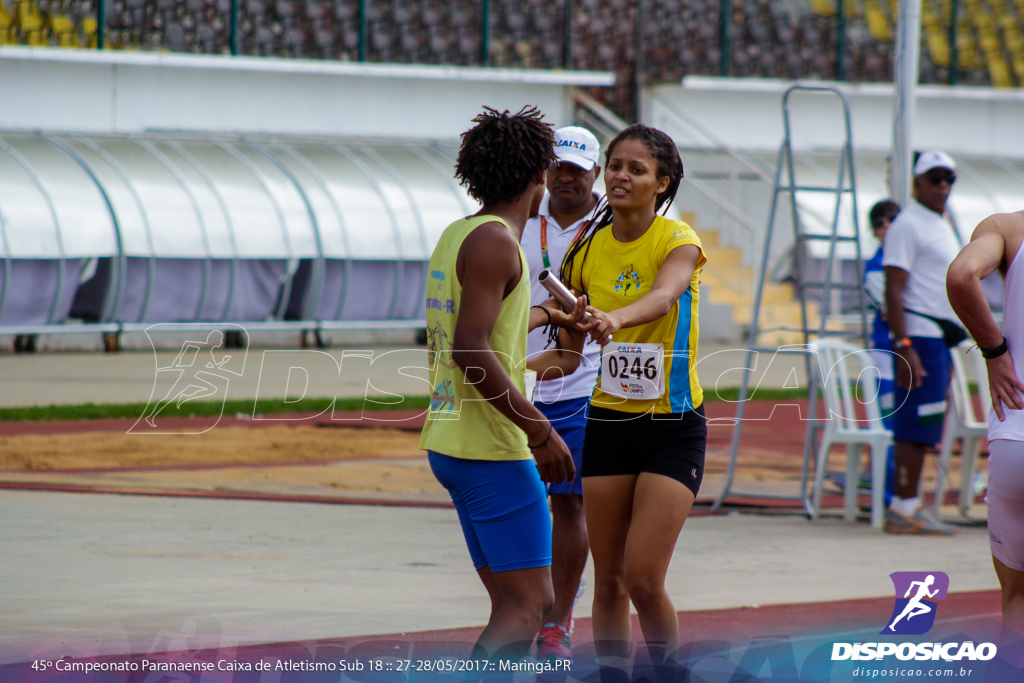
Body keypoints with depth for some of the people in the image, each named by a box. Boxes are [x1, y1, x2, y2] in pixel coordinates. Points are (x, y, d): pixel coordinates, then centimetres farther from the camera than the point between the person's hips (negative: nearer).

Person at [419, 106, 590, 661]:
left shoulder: (456, 235, 15)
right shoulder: (495, 241, -14)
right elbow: (470, 350, -23)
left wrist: (545, 315, 50)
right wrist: (539, 430, -20)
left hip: (450, 443, 10)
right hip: (493, 449, -10)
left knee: (513, 604, 12)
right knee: (527, 605, -10)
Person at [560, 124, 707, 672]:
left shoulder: (677, 241, -12)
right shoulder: (589, 247, 3)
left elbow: (663, 295, -35)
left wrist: (615, 319, -54)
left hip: (673, 426, -4)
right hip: (607, 422, 4)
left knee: (643, 580, -12)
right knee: (608, 581, 4)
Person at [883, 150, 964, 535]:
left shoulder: (942, 226, 20)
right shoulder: (908, 225, -9)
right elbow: (894, 290, -16)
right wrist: (904, 347, -23)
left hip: (941, 338, 9)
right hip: (920, 336, -9)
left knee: (920, 429, 9)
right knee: (916, 425, -11)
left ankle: (907, 506, 11)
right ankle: (903, 508, -11)